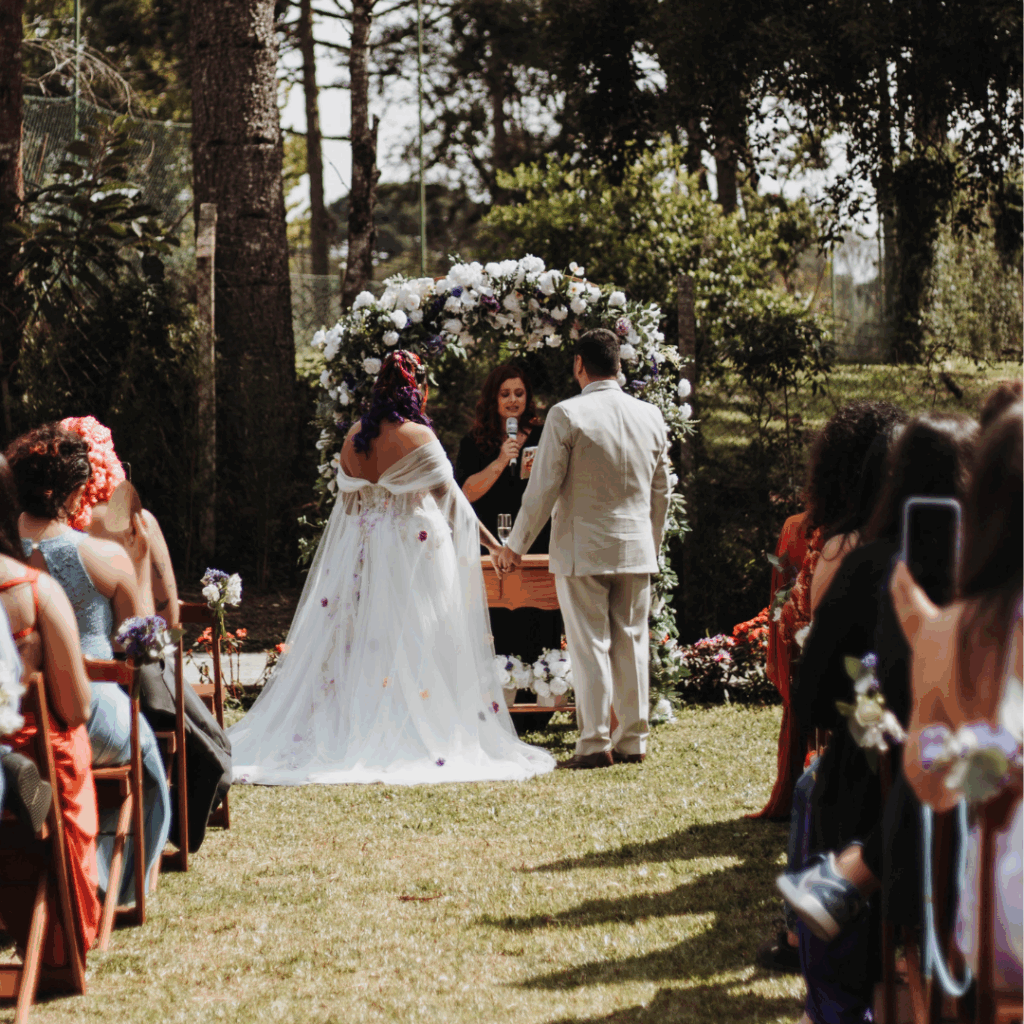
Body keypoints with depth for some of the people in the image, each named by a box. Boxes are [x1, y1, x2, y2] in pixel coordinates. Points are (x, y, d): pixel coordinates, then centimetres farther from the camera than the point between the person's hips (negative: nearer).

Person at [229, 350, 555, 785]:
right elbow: (450, 497, -6)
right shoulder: (417, 437, -12)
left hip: (360, 550, 6)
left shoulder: (354, 436, 6)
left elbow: (347, 498, 13)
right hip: (412, 550, -6)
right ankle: (413, 741, -3)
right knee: (415, 648, -2)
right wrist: (491, 542, 3)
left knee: (357, 643, 9)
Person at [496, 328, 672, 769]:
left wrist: (516, 545, -1)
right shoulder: (651, 416, 6)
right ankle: (633, 741, 13)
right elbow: (661, 491, 13)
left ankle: (595, 744, -2)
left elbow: (543, 488, -10)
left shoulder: (567, 415, -11)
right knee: (631, 642, 10)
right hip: (636, 550, 5)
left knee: (590, 646, -2)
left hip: (582, 550, -5)